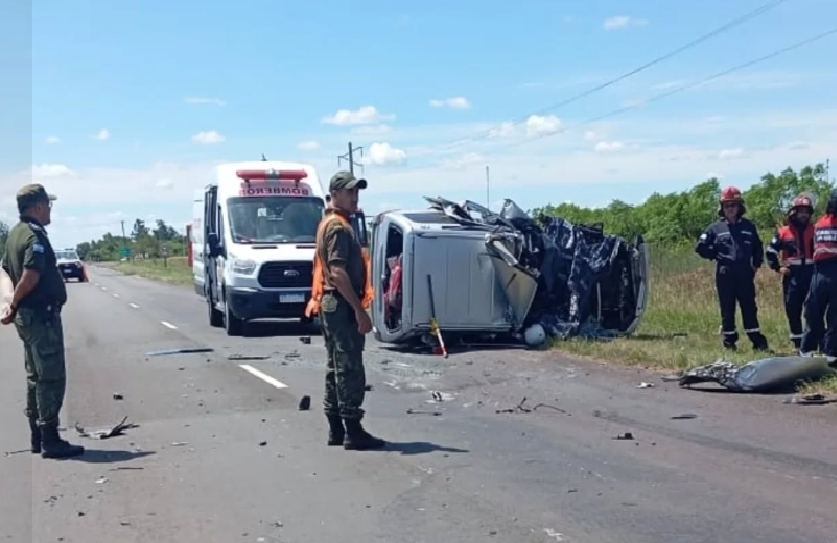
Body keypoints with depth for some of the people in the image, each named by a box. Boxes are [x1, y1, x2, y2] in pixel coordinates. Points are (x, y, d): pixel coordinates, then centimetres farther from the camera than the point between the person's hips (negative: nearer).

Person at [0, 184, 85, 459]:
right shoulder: (35, 237, -18)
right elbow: (30, 277, -27)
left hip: (27, 315, 10)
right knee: (52, 378, -5)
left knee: (36, 377, 16)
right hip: (41, 315, -10)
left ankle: (37, 437, 23)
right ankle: (50, 440, -2)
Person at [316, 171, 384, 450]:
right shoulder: (339, 227, -14)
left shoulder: (329, 223, 19)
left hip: (332, 304, 11)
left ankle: (336, 429, 17)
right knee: (350, 369, -9)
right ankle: (353, 432, -7)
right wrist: (359, 310, -24)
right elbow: (339, 272, -23)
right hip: (342, 305, -11)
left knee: (336, 367, 12)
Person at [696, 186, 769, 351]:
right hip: (725, 275, -1)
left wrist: (756, 264, 10)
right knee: (727, 310, 4)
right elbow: (701, 247, 5)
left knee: (749, 308, 3)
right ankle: (729, 341, 13)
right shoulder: (715, 228, 3)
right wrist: (717, 256, 1)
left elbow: (758, 248, 20)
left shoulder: (748, 226, 8)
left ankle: (758, 341, 8)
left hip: (745, 274, 1)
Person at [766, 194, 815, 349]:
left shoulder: (814, 230, 4)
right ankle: (798, 343, 16)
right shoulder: (783, 231, 3)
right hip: (791, 275, 0)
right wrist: (777, 267, 0)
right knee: (793, 310, 5)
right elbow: (771, 251, 10)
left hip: (811, 274, 0)